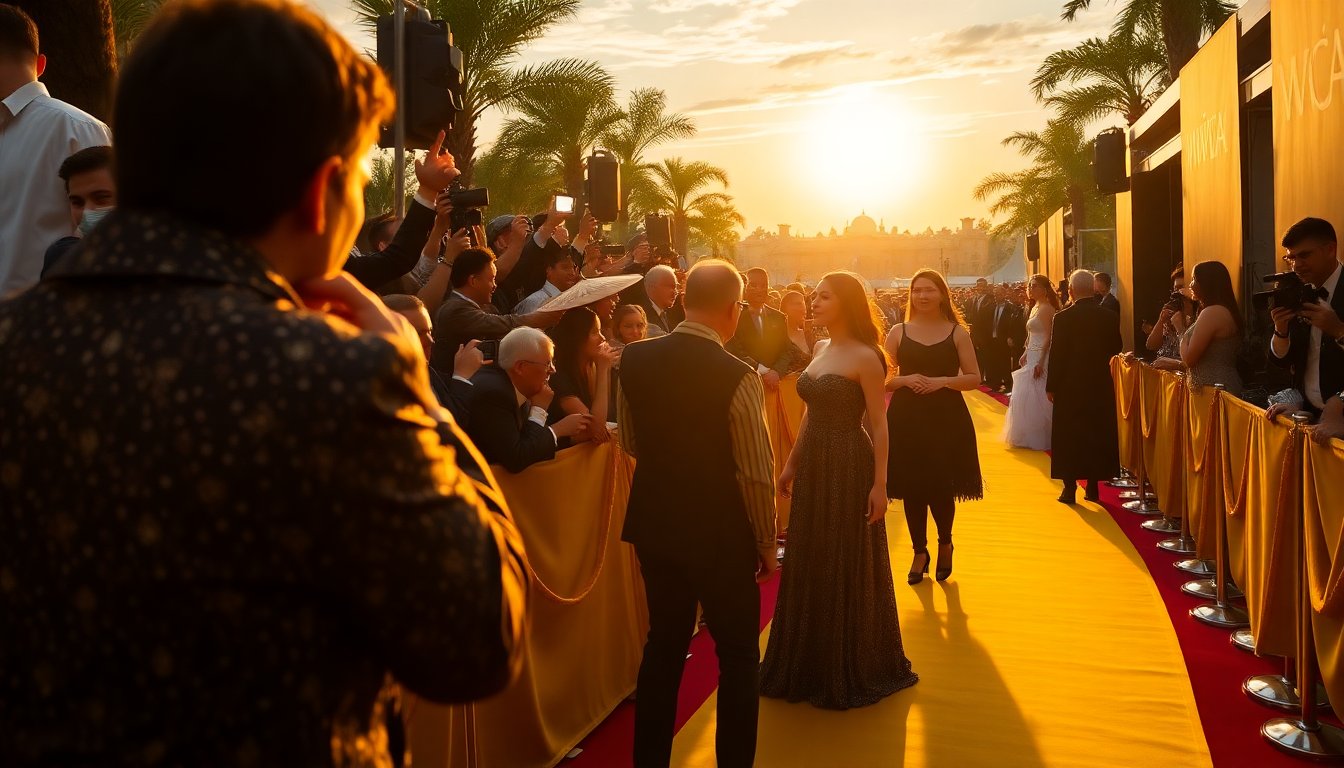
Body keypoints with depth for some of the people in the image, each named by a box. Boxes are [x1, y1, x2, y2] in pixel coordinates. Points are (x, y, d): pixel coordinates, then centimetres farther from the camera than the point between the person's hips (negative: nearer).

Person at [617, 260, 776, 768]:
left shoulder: (634, 359, -6)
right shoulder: (738, 378, -22)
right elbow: (756, 474, -16)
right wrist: (766, 542, -2)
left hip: (654, 524, 5)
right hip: (722, 535, -5)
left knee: (663, 645, 20)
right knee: (737, 655, 14)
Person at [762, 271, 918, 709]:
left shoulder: (864, 357, -13)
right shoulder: (820, 349, 9)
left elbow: (878, 425, -13)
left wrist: (879, 484, -16)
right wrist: (792, 463, 16)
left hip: (849, 469, -8)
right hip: (813, 467, 8)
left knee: (848, 569, 5)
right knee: (809, 566, 15)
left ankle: (853, 669, 23)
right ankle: (812, 663, 32)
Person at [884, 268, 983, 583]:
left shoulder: (957, 332, 4)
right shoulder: (898, 332, 5)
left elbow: (974, 378, 1)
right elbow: (882, 379, 5)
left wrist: (943, 381, -14)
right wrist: (905, 380, -14)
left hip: (946, 419, -1)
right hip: (906, 419, 1)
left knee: (941, 488, -3)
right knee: (912, 489, 5)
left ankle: (945, 544, 27)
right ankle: (920, 551, 24)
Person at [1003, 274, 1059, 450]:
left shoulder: (1046, 308, -14)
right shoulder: (1035, 307, 15)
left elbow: (1048, 337, -19)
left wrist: (1040, 362, -24)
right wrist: (1025, 354, 14)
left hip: (1040, 358, -10)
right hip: (1032, 356, 10)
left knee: (1035, 398, -5)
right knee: (1029, 397, 14)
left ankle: (1038, 438, 4)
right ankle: (1030, 436, 22)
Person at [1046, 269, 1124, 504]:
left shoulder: (1064, 317, -15)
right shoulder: (1108, 317, -3)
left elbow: (1056, 354, -13)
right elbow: (1116, 348, 6)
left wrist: (1051, 386, -5)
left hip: (1070, 386, -3)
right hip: (1101, 385, 4)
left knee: (1068, 436, 6)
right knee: (1097, 435, 13)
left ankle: (1070, 487, 5)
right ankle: (1093, 486, 18)